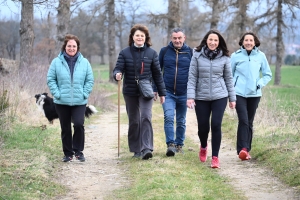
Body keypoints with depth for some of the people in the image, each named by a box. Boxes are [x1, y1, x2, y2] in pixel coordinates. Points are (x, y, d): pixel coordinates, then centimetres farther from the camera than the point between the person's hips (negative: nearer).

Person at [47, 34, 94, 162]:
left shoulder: (84, 62, 2)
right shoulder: (56, 62, -1)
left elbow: (90, 80, 6)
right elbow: (50, 79, 1)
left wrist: (85, 94, -5)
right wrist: (57, 93, -8)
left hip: (79, 102, -1)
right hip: (61, 102, 1)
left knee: (79, 124, -16)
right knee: (65, 129, 8)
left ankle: (78, 151, 1)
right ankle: (68, 153, 21)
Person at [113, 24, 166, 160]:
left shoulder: (151, 53, 2)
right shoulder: (125, 53, 0)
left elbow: (157, 74, 6)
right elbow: (118, 68, -4)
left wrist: (162, 92, 7)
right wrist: (117, 74, -29)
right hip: (130, 92, 1)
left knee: (145, 117, -18)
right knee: (133, 121, 8)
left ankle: (147, 148, -21)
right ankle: (136, 150, 18)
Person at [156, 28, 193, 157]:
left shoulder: (190, 52, 2)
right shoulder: (164, 51, 2)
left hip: (183, 93, 1)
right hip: (168, 92, -1)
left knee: (181, 121, 10)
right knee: (168, 117, -17)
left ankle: (179, 145, 22)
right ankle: (170, 145, -17)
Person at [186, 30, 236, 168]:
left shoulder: (224, 57, 2)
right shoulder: (197, 55, -2)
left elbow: (228, 78, 8)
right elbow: (192, 77, -2)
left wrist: (232, 98, 8)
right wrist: (190, 96, -9)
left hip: (219, 96, 0)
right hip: (201, 97, 0)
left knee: (216, 125, -10)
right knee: (203, 127, 6)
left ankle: (215, 157, 0)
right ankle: (203, 147, 38)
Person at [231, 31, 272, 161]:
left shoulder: (260, 56, 2)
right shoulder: (236, 56, -1)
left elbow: (267, 75, 10)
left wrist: (260, 84, -4)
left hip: (254, 94, 2)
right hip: (239, 93, -2)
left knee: (250, 122, 9)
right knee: (243, 120, -16)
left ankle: (246, 150, 19)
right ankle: (243, 149, -18)